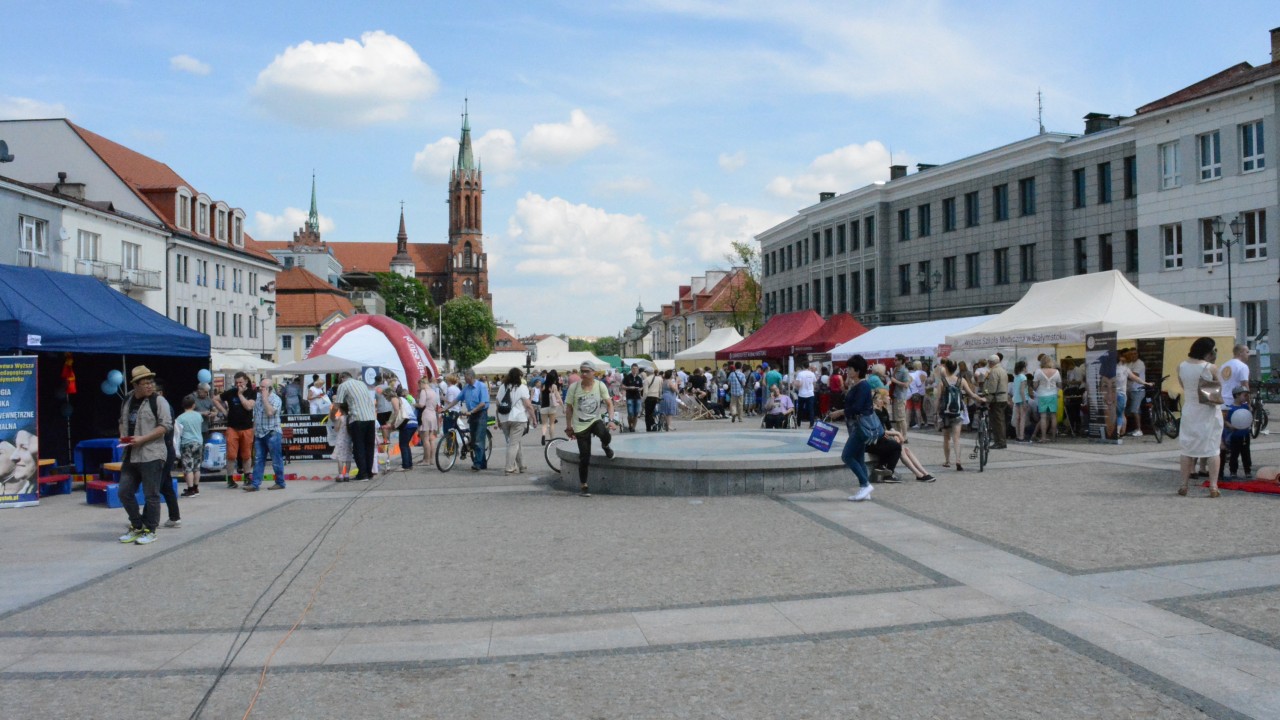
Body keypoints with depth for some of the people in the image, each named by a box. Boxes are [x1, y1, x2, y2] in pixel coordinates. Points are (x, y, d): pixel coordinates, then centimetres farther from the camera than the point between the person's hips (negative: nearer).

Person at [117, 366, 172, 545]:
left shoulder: (158, 401, -7)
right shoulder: (127, 401, 13)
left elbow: (166, 426, -14)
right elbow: (122, 421, 27)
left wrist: (142, 439, -18)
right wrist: (122, 436, 6)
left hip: (151, 455, -7)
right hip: (130, 455, 7)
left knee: (151, 495, 0)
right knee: (125, 492, 10)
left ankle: (150, 531, 11)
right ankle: (137, 526, 25)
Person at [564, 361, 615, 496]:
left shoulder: (600, 385, -6)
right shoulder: (574, 387, -7)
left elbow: (609, 403, -4)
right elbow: (569, 408, 1)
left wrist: (610, 419, -18)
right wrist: (568, 426, 2)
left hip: (596, 420, 0)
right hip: (580, 425, 0)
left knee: (605, 436, -34)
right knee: (584, 456, 0)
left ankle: (605, 446, 5)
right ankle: (583, 485, 16)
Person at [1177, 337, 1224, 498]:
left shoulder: (1181, 367, -2)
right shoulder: (1211, 368, -14)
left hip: (1190, 411, 3)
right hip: (1210, 412, -3)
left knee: (1187, 449, 10)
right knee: (1212, 449, 4)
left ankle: (1185, 485, 10)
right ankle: (1213, 487, 1)